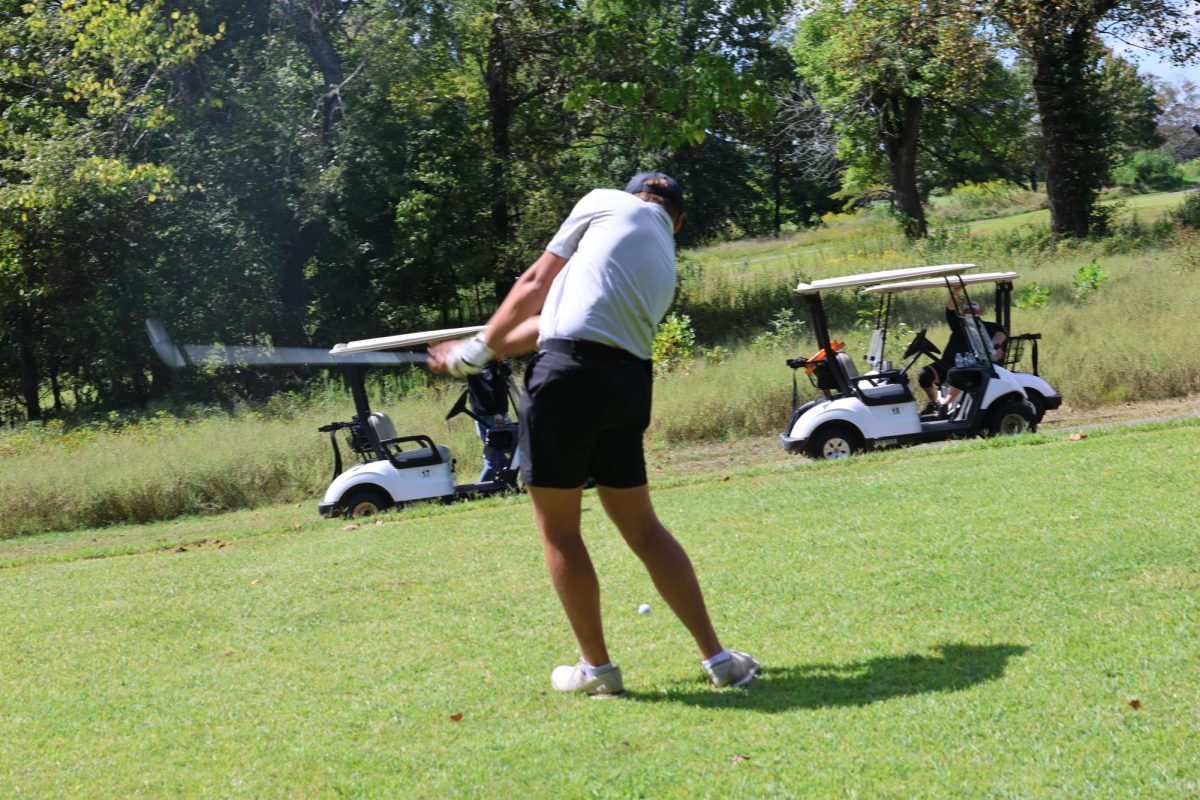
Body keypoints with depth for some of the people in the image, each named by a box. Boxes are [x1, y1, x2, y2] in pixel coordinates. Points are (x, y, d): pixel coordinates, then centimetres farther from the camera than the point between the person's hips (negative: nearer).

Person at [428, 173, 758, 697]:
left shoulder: (607, 202, 10)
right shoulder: (666, 267, 25)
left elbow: (535, 285, 10)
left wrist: (478, 349, 20)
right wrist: (485, 352, 30)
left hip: (570, 370, -6)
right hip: (629, 384, 6)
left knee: (558, 531, 5)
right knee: (643, 529, 14)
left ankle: (596, 667, 11)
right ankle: (717, 658, 14)